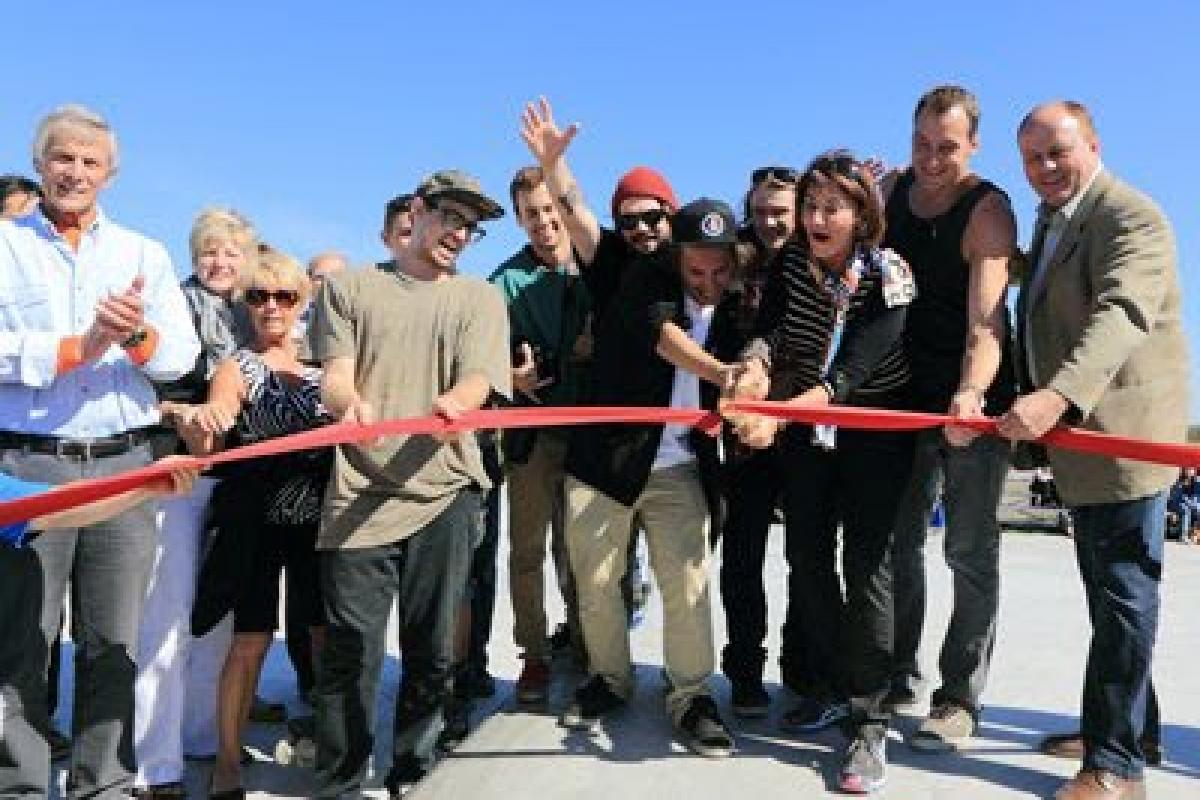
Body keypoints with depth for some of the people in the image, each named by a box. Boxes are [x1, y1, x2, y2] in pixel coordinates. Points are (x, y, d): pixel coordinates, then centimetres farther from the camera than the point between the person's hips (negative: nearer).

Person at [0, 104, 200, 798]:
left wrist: (136, 335, -18)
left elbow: (182, 355, 1)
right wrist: (80, 347, -15)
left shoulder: (145, 254, 12)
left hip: (124, 462, 2)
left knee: (115, 640, 7)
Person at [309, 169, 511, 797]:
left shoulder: (481, 298, 14)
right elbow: (335, 377, 2)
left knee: (430, 651, 6)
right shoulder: (349, 287, 13)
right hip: (360, 491, -1)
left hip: (445, 491, 1)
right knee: (351, 649, -4)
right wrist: (349, 400, -23)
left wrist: (454, 402, -26)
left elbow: (478, 380, -1)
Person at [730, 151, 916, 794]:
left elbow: (853, 370, -33)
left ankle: (869, 722, -4)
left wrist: (778, 412, -48)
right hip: (804, 421, 5)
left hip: (875, 423, -5)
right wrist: (755, 368, -47)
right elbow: (768, 328, -23)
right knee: (807, 554, 8)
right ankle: (830, 688, 24)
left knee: (866, 563, -11)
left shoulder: (889, 275, -21)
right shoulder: (791, 261, -7)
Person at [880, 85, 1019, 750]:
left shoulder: (989, 210, -16)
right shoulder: (891, 188, 2)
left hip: (974, 396, -6)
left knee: (970, 550, 0)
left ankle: (960, 699, 11)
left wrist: (969, 395, -44)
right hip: (911, 393, 6)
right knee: (897, 539, 12)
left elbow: (985, 324, -28)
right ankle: (897, 676, 27)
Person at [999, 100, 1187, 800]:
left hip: (1122, 435, -9)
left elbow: (1122, 313, -31)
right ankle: (1131, 729, 31)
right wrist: (1035, 404, 13)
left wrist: (1056, 397, -43)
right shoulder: (1052, 221, 16)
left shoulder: (1130, 216, -15)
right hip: (1079, 430, 10)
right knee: (1110, 596, 17)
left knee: (1123, 595, -5)